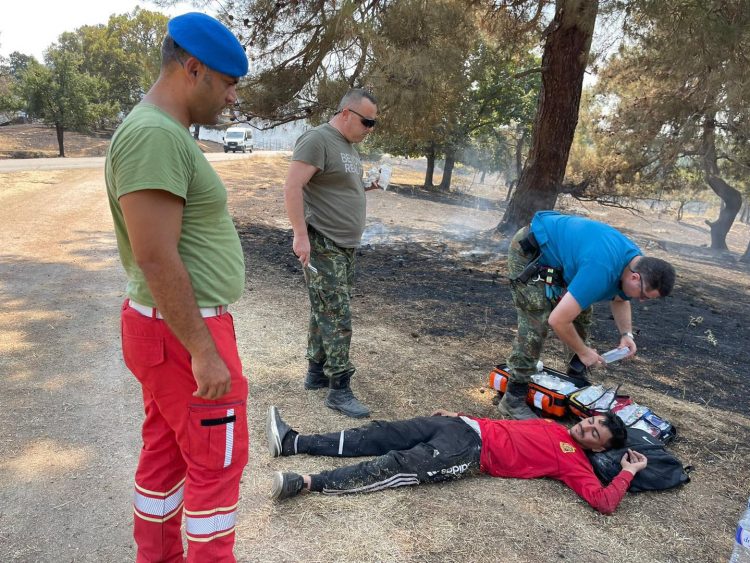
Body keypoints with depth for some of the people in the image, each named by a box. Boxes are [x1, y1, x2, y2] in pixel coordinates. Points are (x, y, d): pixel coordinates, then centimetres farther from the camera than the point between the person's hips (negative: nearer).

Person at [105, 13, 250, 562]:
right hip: (184, 333, -10)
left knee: (166, 452, 20)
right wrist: (203, 351, -21)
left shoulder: (165, 131, 11)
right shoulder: (154, 134, -21)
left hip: (176, 328, 10)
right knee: (217, 461, 5)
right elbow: (156, 258, -26)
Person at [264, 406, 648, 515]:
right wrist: (460, 415, 24)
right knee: (378, 436, -5)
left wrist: (628, 472, -2)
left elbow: (605, 503, -9)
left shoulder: (574, 463, 4)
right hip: (466, 427, 6)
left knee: (396, 466, -23)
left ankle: (307, 483, -27)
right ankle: (292, 442, -4)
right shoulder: (552, 426, 23)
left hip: (470, 453, -6)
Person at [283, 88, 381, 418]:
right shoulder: (317, 140, -13)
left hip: (345, 246, 9)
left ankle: (316, 372, 25)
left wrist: (367, 186, 10)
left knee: (325, 312, 14)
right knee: (337, 316, -8)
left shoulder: (348, 145, 17)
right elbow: (292, 188, -19)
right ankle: (339, 389, 0)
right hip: (321, 245, -9)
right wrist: (301, 234, -23)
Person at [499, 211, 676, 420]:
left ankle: (577, 379, 25)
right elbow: (558, 320, -35)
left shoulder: (636, 261, -6)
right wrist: (583, 352, -18)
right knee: (535, 324, -16)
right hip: (529, 254, -9)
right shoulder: (601, 271, -36)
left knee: (582, 311, 9)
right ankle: (513, 400, -8)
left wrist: (626, 334, -2)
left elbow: (620, 299, 16)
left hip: (556, 250, 10)